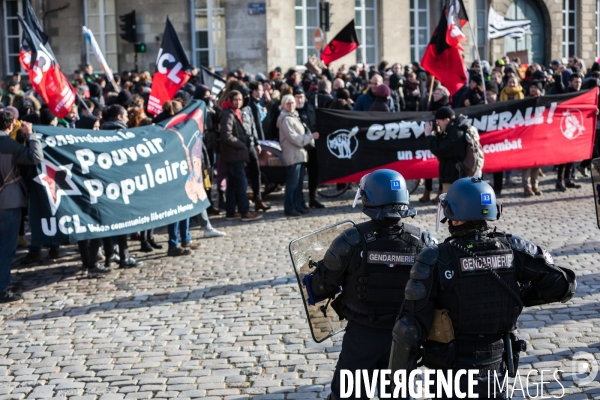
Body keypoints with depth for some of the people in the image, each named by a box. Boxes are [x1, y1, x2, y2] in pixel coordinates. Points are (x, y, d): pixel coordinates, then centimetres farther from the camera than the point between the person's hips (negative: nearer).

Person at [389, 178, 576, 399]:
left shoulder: (435, 260, -17)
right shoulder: (514, 250, -8)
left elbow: (410, 328, -18)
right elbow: (564, 284, -4)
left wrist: (396, 376, -5)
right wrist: (520, 295, 8)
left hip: (451, 370, -3)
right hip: (496, 366, 3)